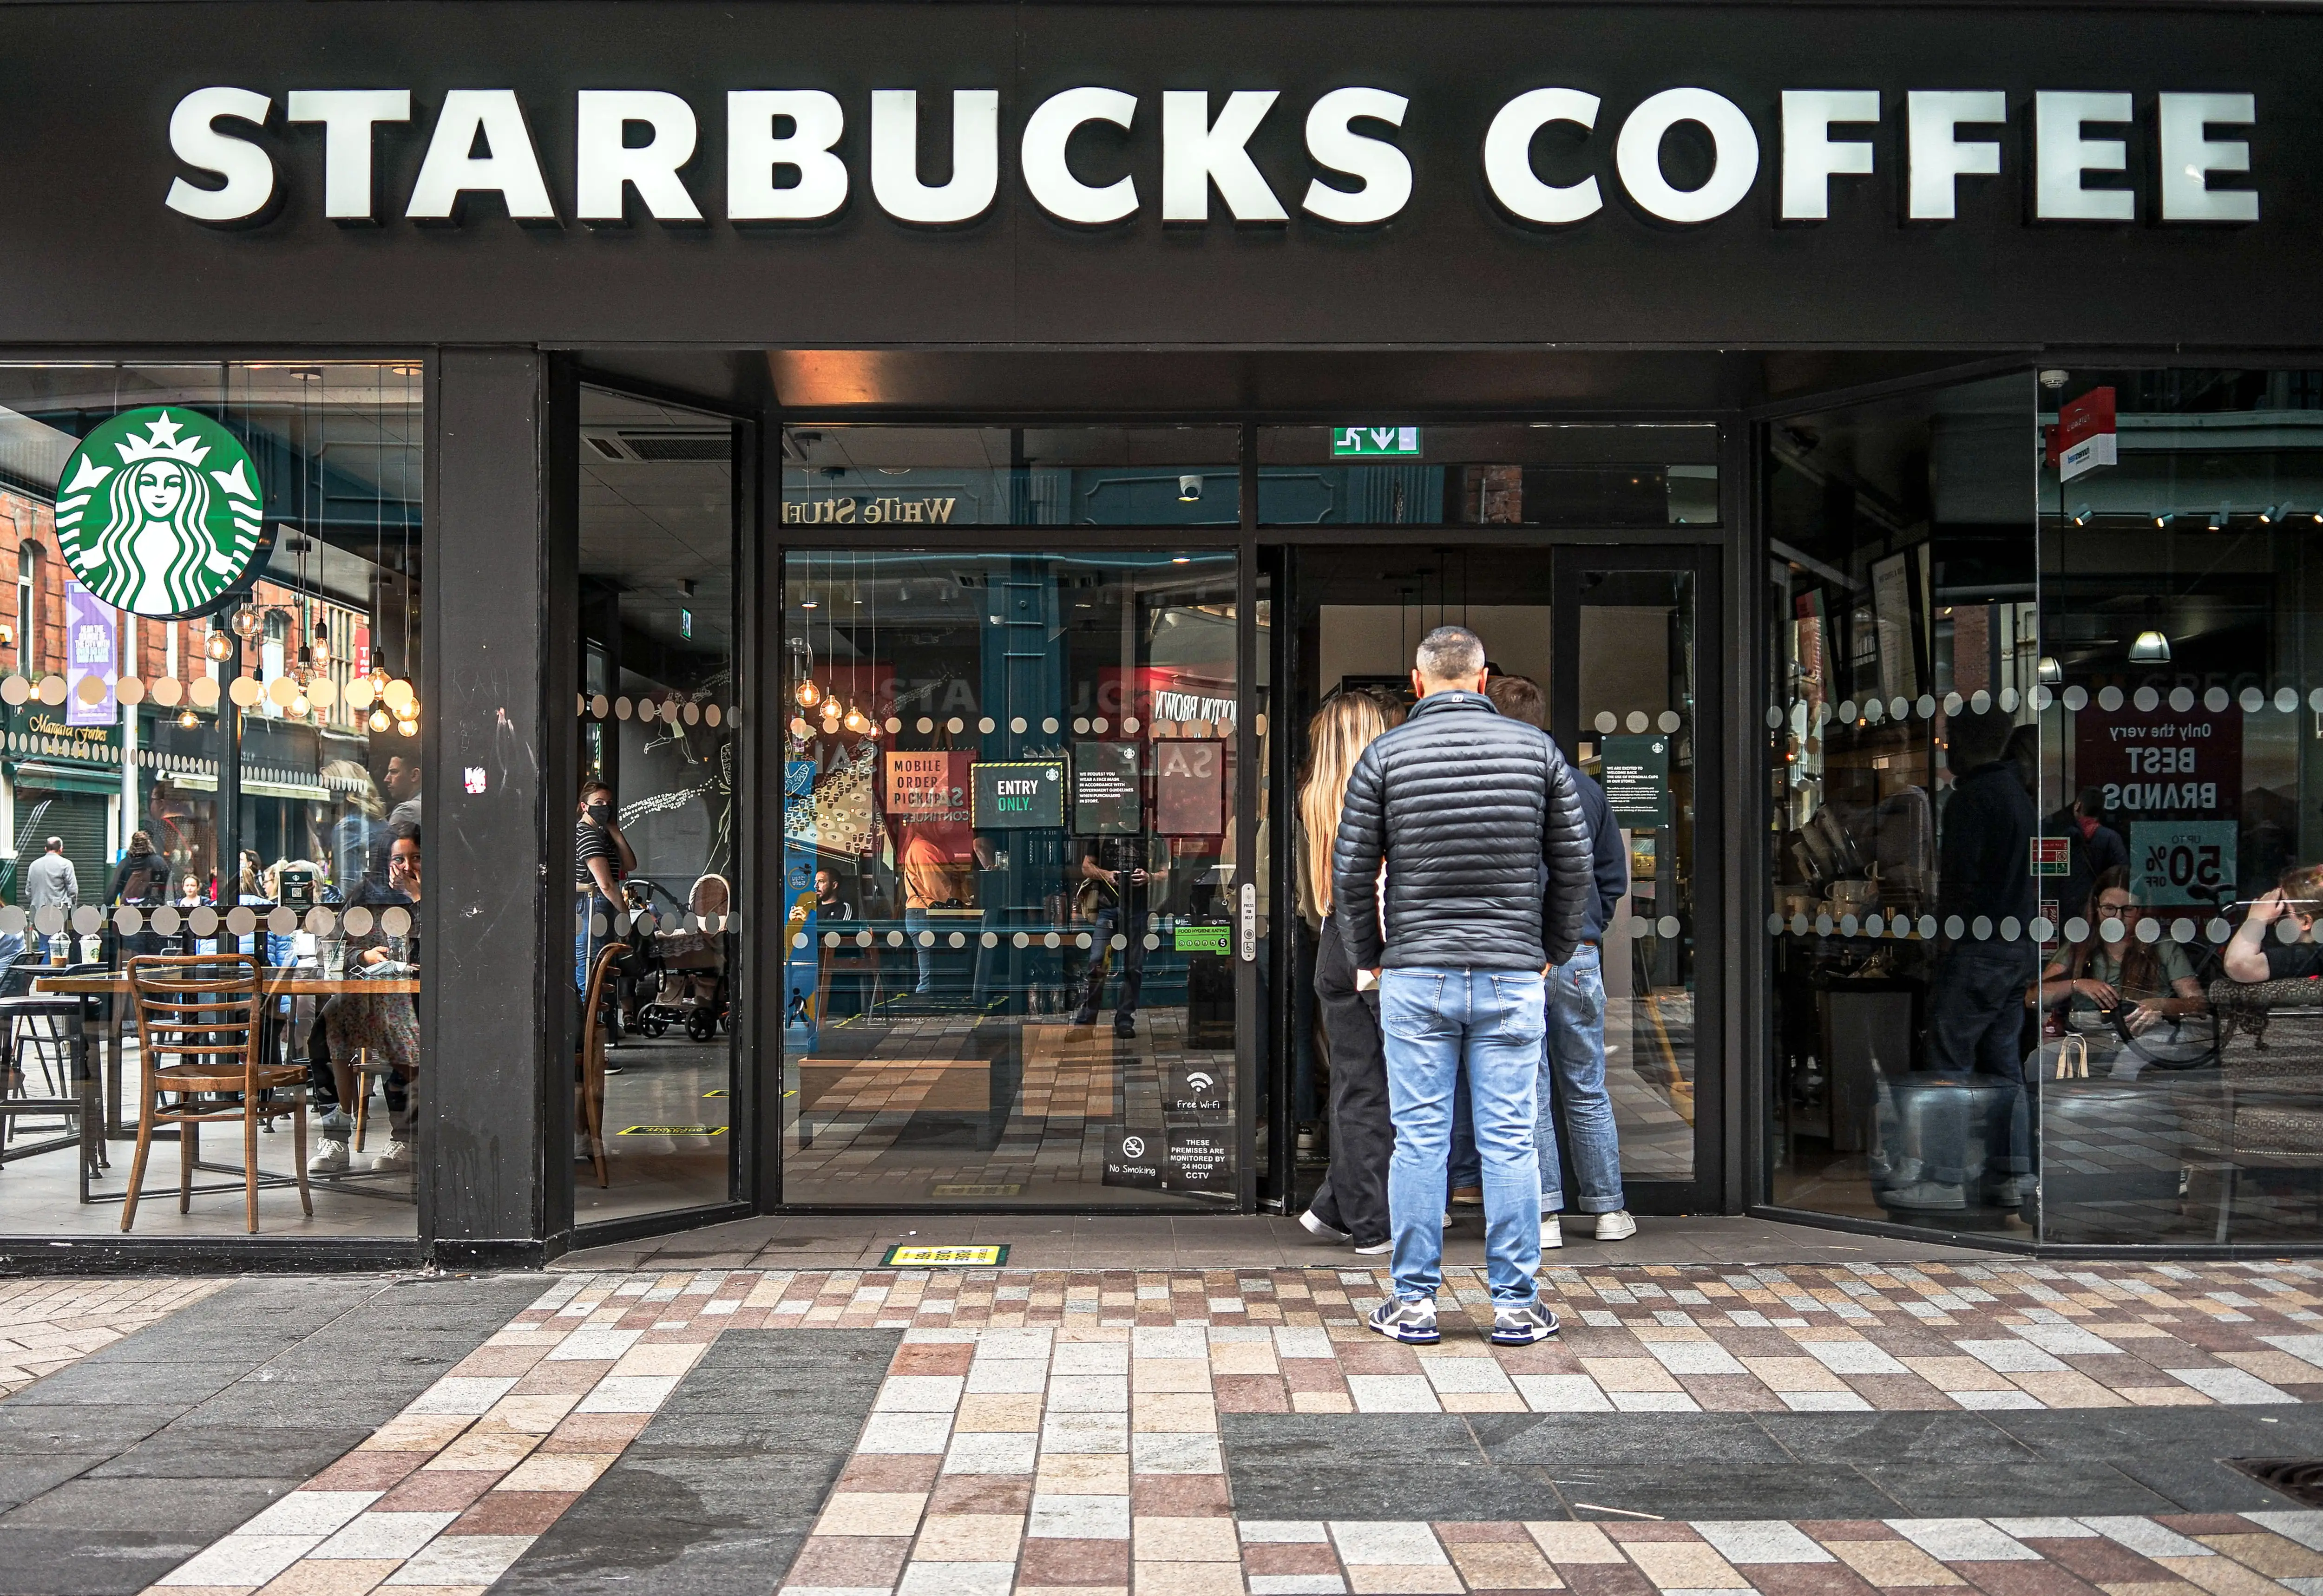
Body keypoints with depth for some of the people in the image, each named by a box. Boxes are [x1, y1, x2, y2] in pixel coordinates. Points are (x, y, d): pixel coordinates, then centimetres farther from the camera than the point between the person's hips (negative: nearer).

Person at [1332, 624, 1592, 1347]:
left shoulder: (1385, 755, -1)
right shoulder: (1537, 749, 3)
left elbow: (1351, 873, 0)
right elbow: (1574, 866, 5)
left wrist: (1368, 957, 13)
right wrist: (1552, 951, 17)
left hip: (1415, 977, -1)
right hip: (1512, 977, 1)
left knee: (1419, 1140, 5)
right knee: (1510, 1142, 5)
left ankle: (1414, 1301, 10)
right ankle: (1514, 1304, 10)